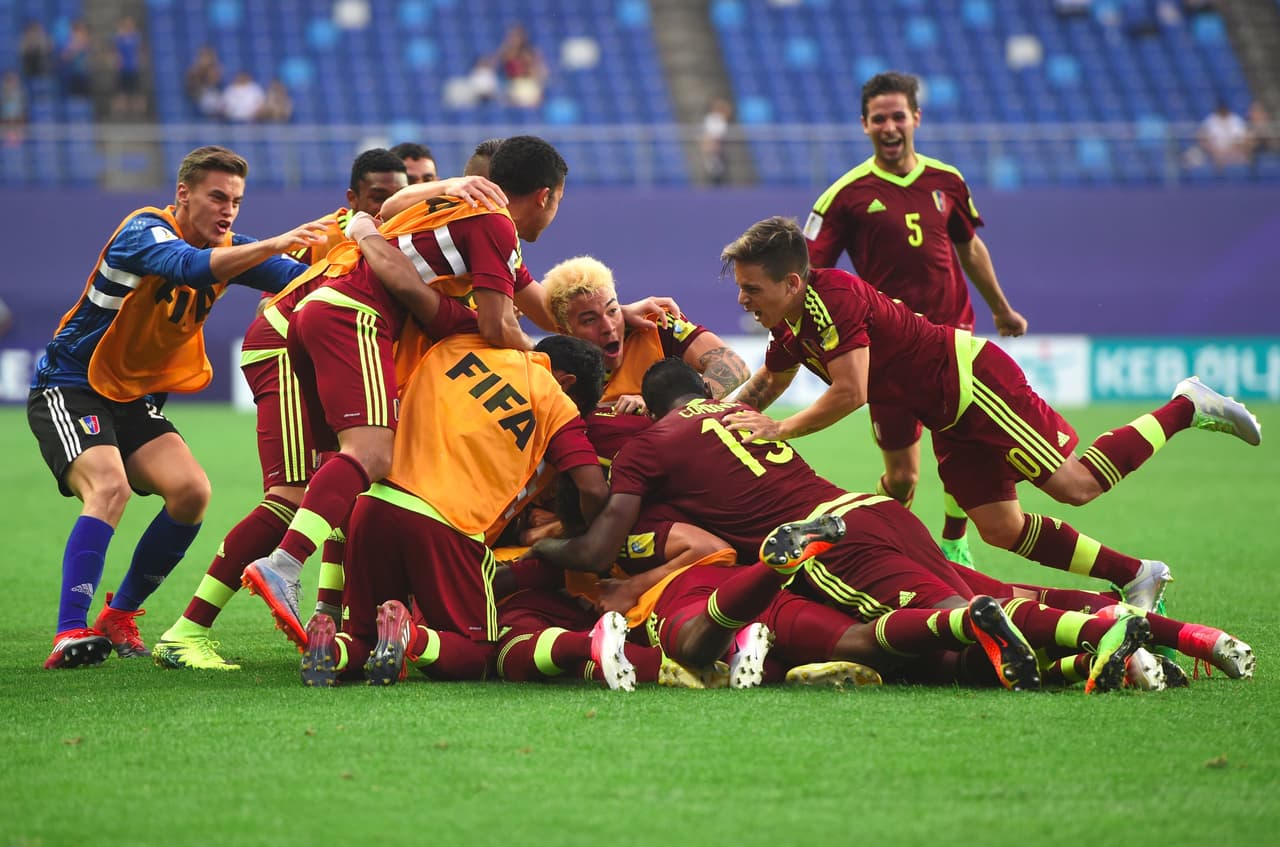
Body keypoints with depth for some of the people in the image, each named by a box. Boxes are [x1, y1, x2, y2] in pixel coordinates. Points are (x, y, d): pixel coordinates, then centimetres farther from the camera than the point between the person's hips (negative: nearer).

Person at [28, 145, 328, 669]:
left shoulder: (228, 250, 3)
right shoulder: (146, 230, -19)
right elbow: (189, 267, -40)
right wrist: (276, 244, -49)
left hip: (137, 399, 7)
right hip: (68, 387, -7)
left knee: (191, 492, -12)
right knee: (109, 487, -29)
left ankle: (119, 618, 4)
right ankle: (70, 635, -34)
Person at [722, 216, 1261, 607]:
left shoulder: (832, 298, -25)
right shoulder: (789, 327, 5)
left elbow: (849, 393, -29)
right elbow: (764, 386, 21)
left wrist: (779, 430, -21)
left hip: (973, 379, -9)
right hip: (948, 418, 9)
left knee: (1073, 484, -11)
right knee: (1001, 528, 2)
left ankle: (1185, 408, 5)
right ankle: (1135, 576, 10)